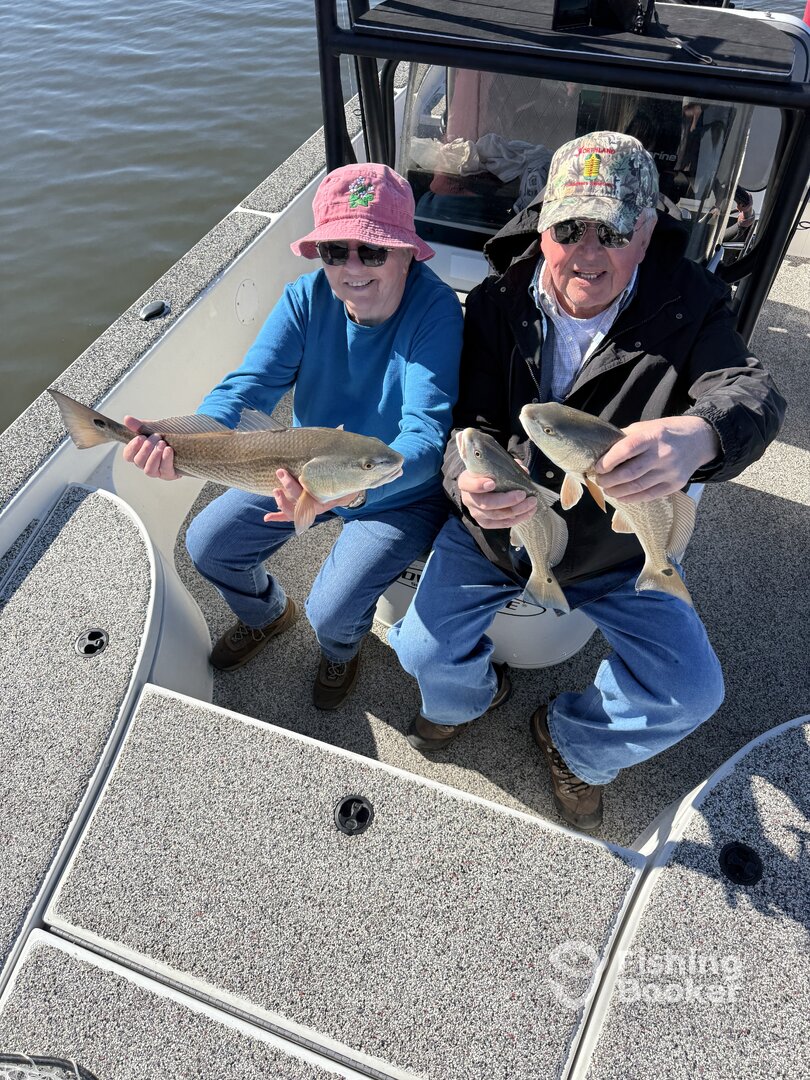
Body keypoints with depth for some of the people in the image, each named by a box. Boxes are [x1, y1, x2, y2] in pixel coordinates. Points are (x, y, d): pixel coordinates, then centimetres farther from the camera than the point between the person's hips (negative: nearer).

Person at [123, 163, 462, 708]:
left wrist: (355, 488, -57)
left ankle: (343, 649, 25)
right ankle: (268, 613, 38)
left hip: (400, 492, -5)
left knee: (331, 612, -18)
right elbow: (250, 384, -20)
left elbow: (425, 435, -37)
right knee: (208, 544, 3)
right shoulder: (310, 296, -13)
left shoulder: (435, 310, -28)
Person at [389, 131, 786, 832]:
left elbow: (751, 391, -30)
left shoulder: (688, 304, -14)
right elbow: (474, 419, -13)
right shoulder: (500, 302, -10)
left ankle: (575, 742, 24)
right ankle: (473, 695, 30)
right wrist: (470, 480, -40)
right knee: (423, 651, -10)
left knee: (691, 693, -9)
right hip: (498, 528, 1)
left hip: (618, 549, 0)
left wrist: (699, 435, -58)